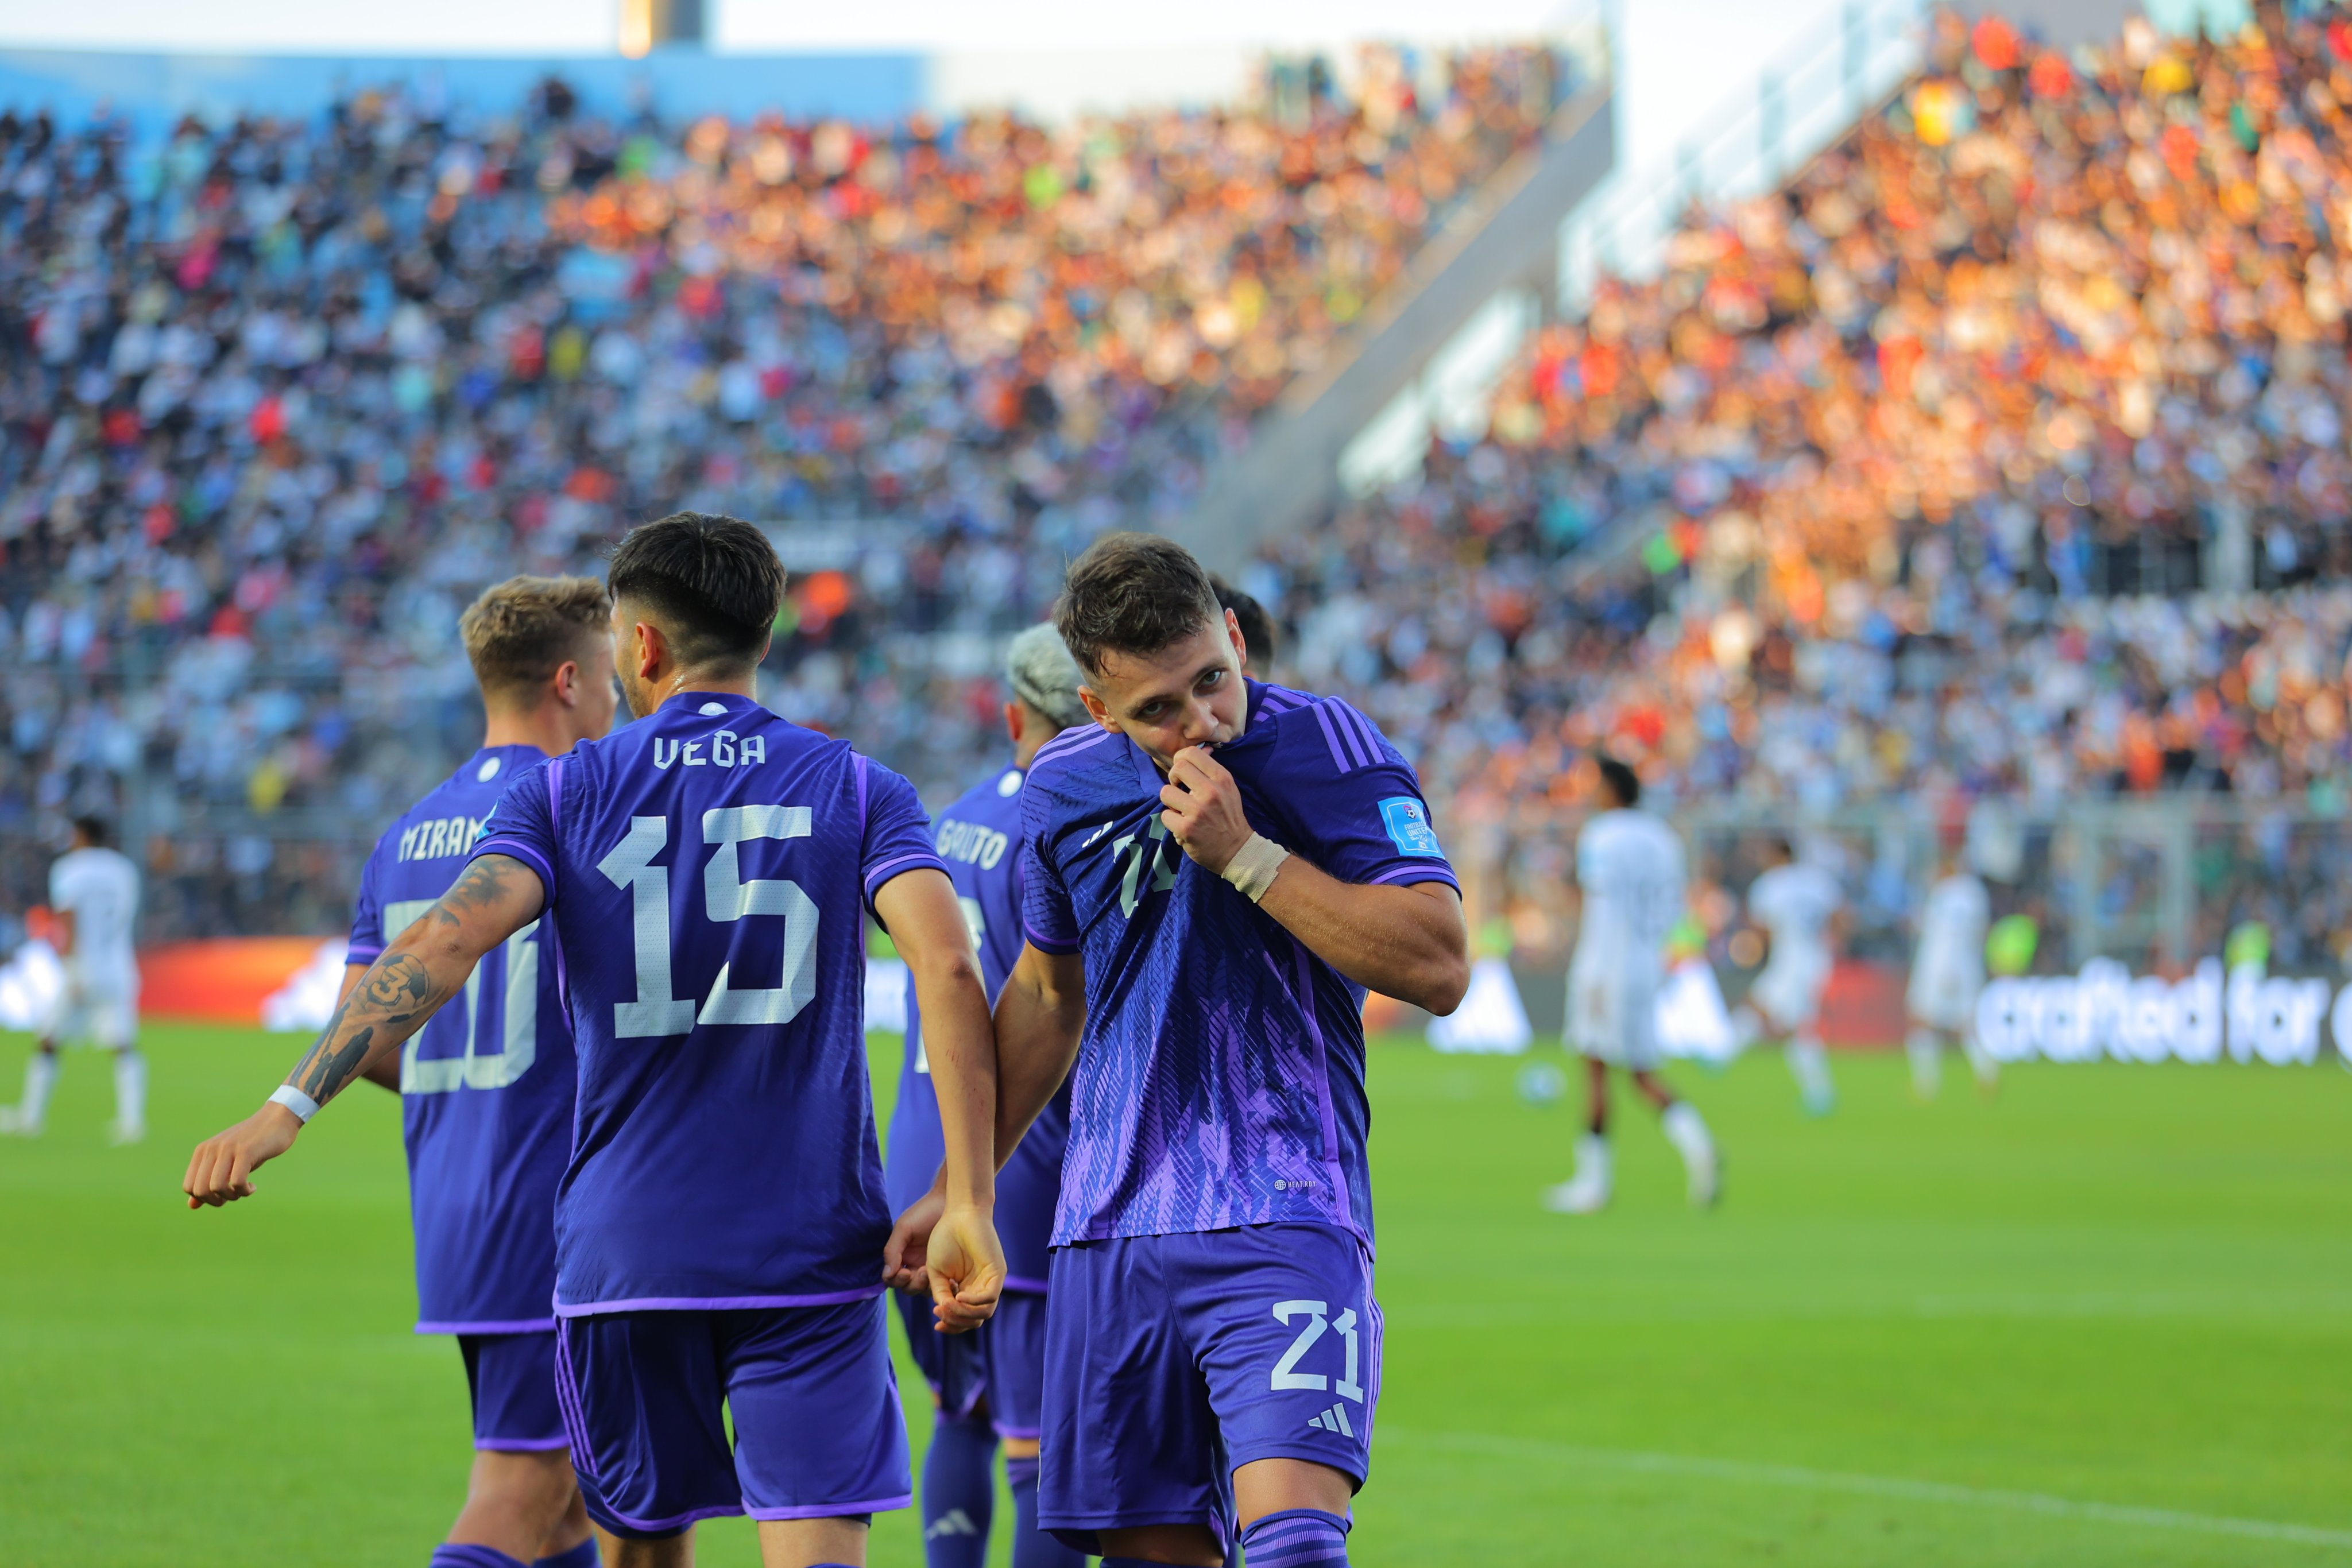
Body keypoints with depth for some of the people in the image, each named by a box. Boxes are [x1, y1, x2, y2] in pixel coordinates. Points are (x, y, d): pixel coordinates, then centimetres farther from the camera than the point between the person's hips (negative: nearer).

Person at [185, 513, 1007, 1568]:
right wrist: (969, 1205, -13)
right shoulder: (856, 791, 3)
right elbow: (948, 969, -11)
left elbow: (444, 946, -12)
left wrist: (290, 1106, -18)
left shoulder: (563, 795, 3)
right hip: (810, 1253, -1)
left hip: (623, 1249, 1)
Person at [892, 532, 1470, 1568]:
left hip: (1282, 1219, -5)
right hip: (1110, 1237, 5)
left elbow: (1438, 967, -15)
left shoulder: (1329, 748, -7)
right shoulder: (1067, 786, 7)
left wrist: (1243, 855, -19)